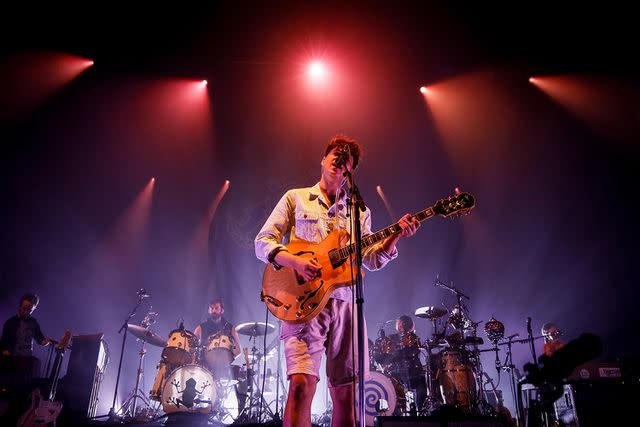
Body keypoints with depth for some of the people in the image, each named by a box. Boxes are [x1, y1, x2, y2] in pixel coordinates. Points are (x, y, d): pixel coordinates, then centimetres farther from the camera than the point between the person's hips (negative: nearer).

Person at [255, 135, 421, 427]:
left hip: (344, 303, 4)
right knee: (302, 384, -18)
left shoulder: (359, 211, 18)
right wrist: (295, 261, -15)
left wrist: (396, 236, -9)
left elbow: (372, 259, 9)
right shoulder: (295, 198, 10)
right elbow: (263, 242, 3)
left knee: (345, 393, 6)